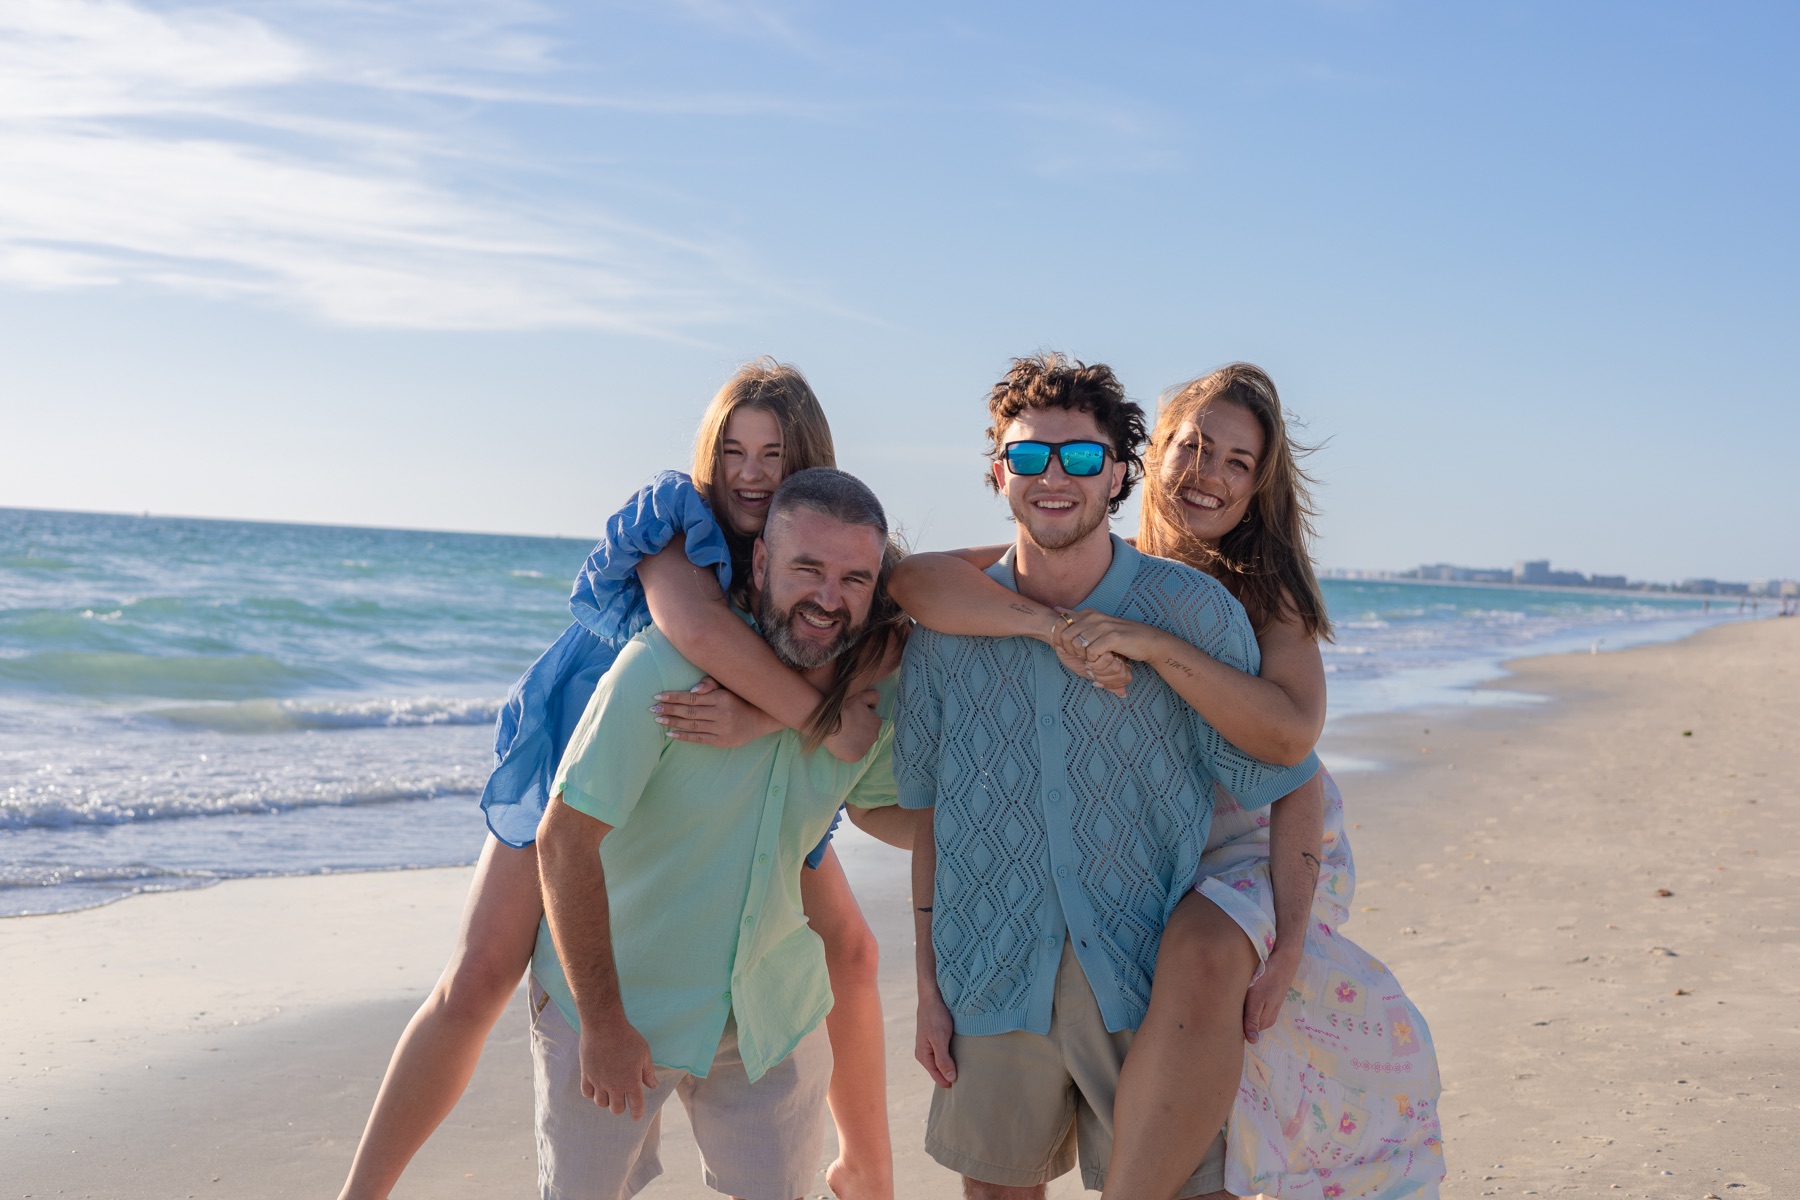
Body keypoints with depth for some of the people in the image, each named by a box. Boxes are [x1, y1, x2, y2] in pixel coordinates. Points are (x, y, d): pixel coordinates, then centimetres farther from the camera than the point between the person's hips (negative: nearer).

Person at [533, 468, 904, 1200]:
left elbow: (886, 808, 11)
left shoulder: (878, 693, -9)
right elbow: (564, 842, -22)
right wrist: (603, 1023, -19)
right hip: (616, 992, -4)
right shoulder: (668, 665, -25)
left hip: (774, 1006, 4)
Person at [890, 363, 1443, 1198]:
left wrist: (1153, 644, -30)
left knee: (1200, 955, -35)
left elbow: (1290, 734, -21)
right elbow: (916, 580, -16)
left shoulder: (1266, 588, -1)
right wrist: (1055, 626, -28)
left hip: (1256, 846, -2)